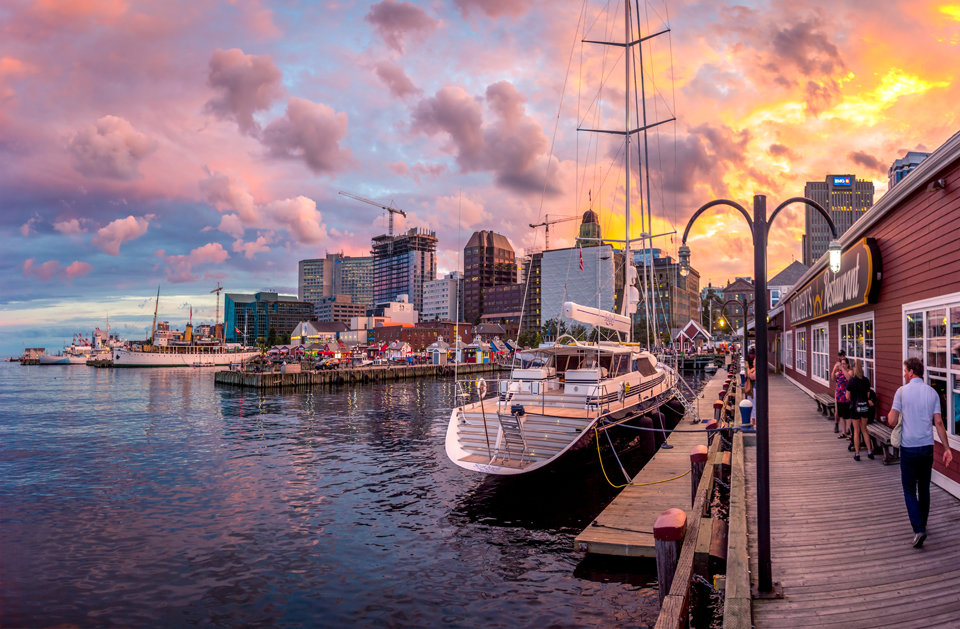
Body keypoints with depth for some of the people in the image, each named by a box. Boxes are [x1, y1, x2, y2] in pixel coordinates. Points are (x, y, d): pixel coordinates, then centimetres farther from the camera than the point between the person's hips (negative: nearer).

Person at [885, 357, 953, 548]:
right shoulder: (932, 392, 1)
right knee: (924, 488, 18)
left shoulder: (902, 391, -10)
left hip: (908, 447, -4)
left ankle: (918, 529, -9)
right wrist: (947, 448, 3)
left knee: (909, 490, 4)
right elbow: (938, 423, -2)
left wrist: (889, 418, 10)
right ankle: (922, 524, 31)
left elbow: (892, 421, -13)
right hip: (927, 446, 4)